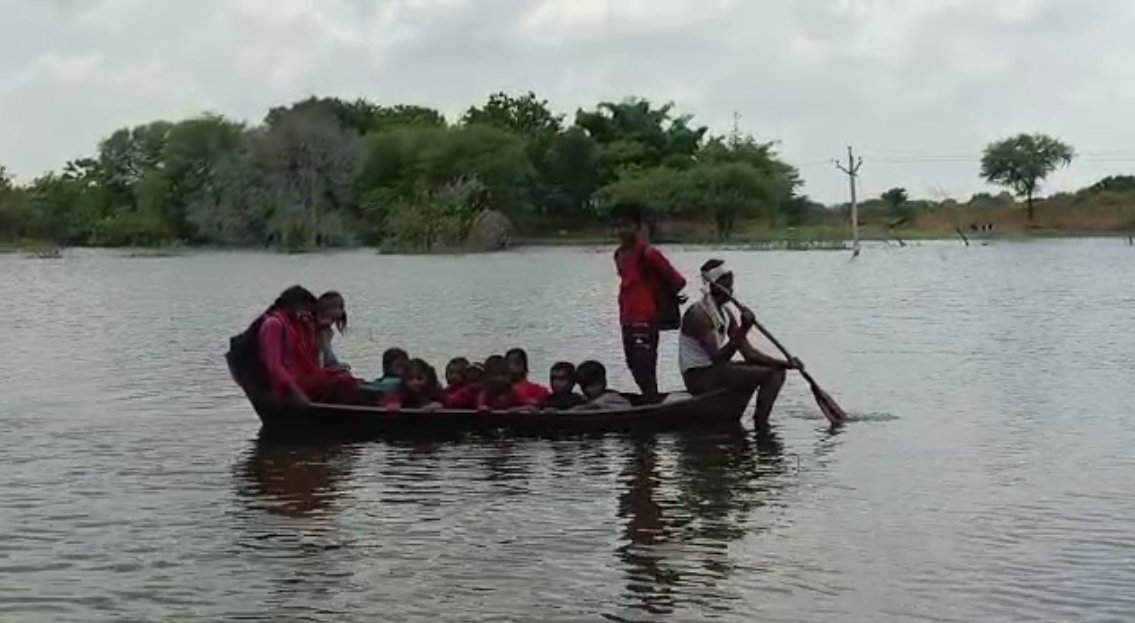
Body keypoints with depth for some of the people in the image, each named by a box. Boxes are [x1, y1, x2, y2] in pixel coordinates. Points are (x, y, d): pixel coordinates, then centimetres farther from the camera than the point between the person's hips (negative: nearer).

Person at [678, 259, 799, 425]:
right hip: (699, 376, -10)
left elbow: (748, 353, 5)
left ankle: (761, 423, -2)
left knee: (777, 371, 8)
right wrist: (743, 330, -33)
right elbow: (717, 358, -26)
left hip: (714, 371, 10)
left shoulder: (725, 314, 10)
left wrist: (784, 364, -6)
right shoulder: (699, 314, -18)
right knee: (768, 375, -19)